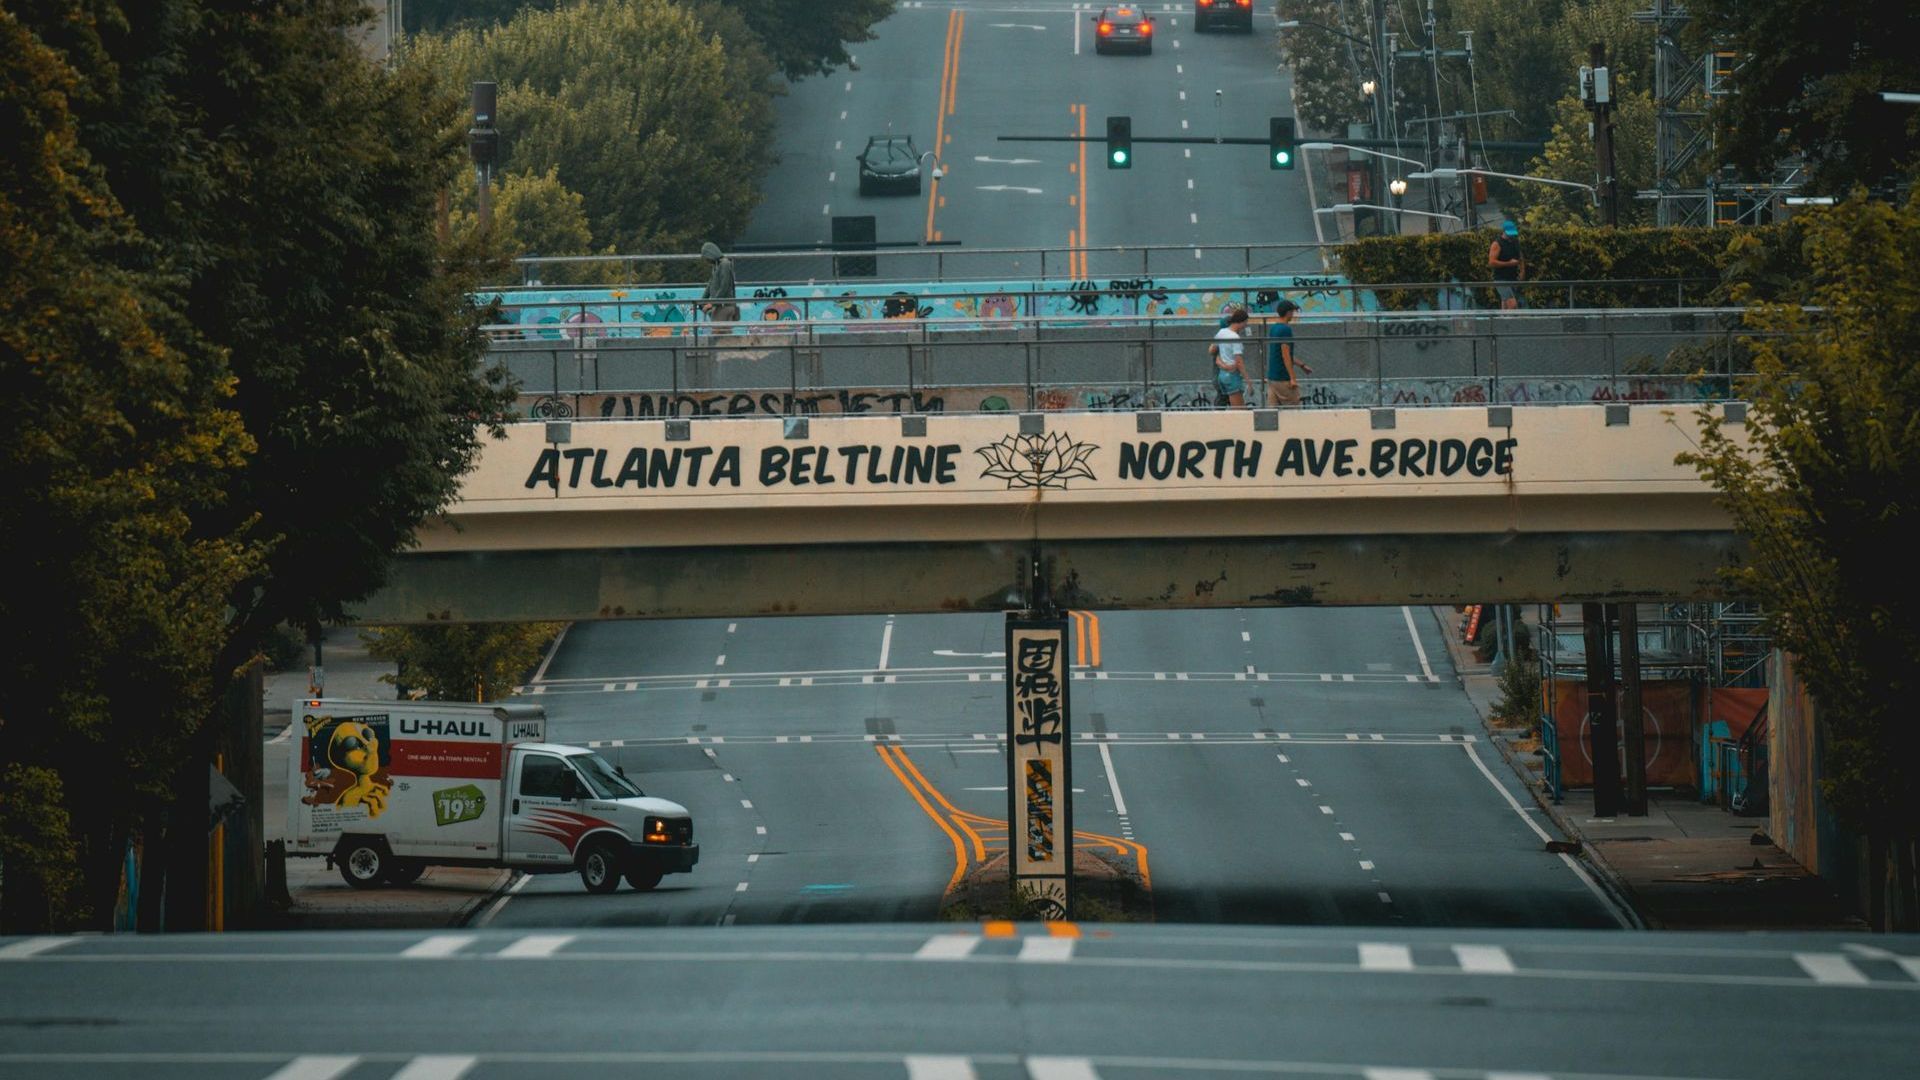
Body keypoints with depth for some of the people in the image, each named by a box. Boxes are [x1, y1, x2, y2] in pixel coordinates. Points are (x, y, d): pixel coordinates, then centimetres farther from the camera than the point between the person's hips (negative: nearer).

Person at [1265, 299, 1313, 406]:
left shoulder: (1273, 328, 13)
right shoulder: (1285, 329, -15)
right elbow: (1285, 355, -19)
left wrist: (1302, 366, 29)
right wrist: (1292, 378, -18)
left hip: (1272, 376, 9)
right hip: (1283, 378, -9)